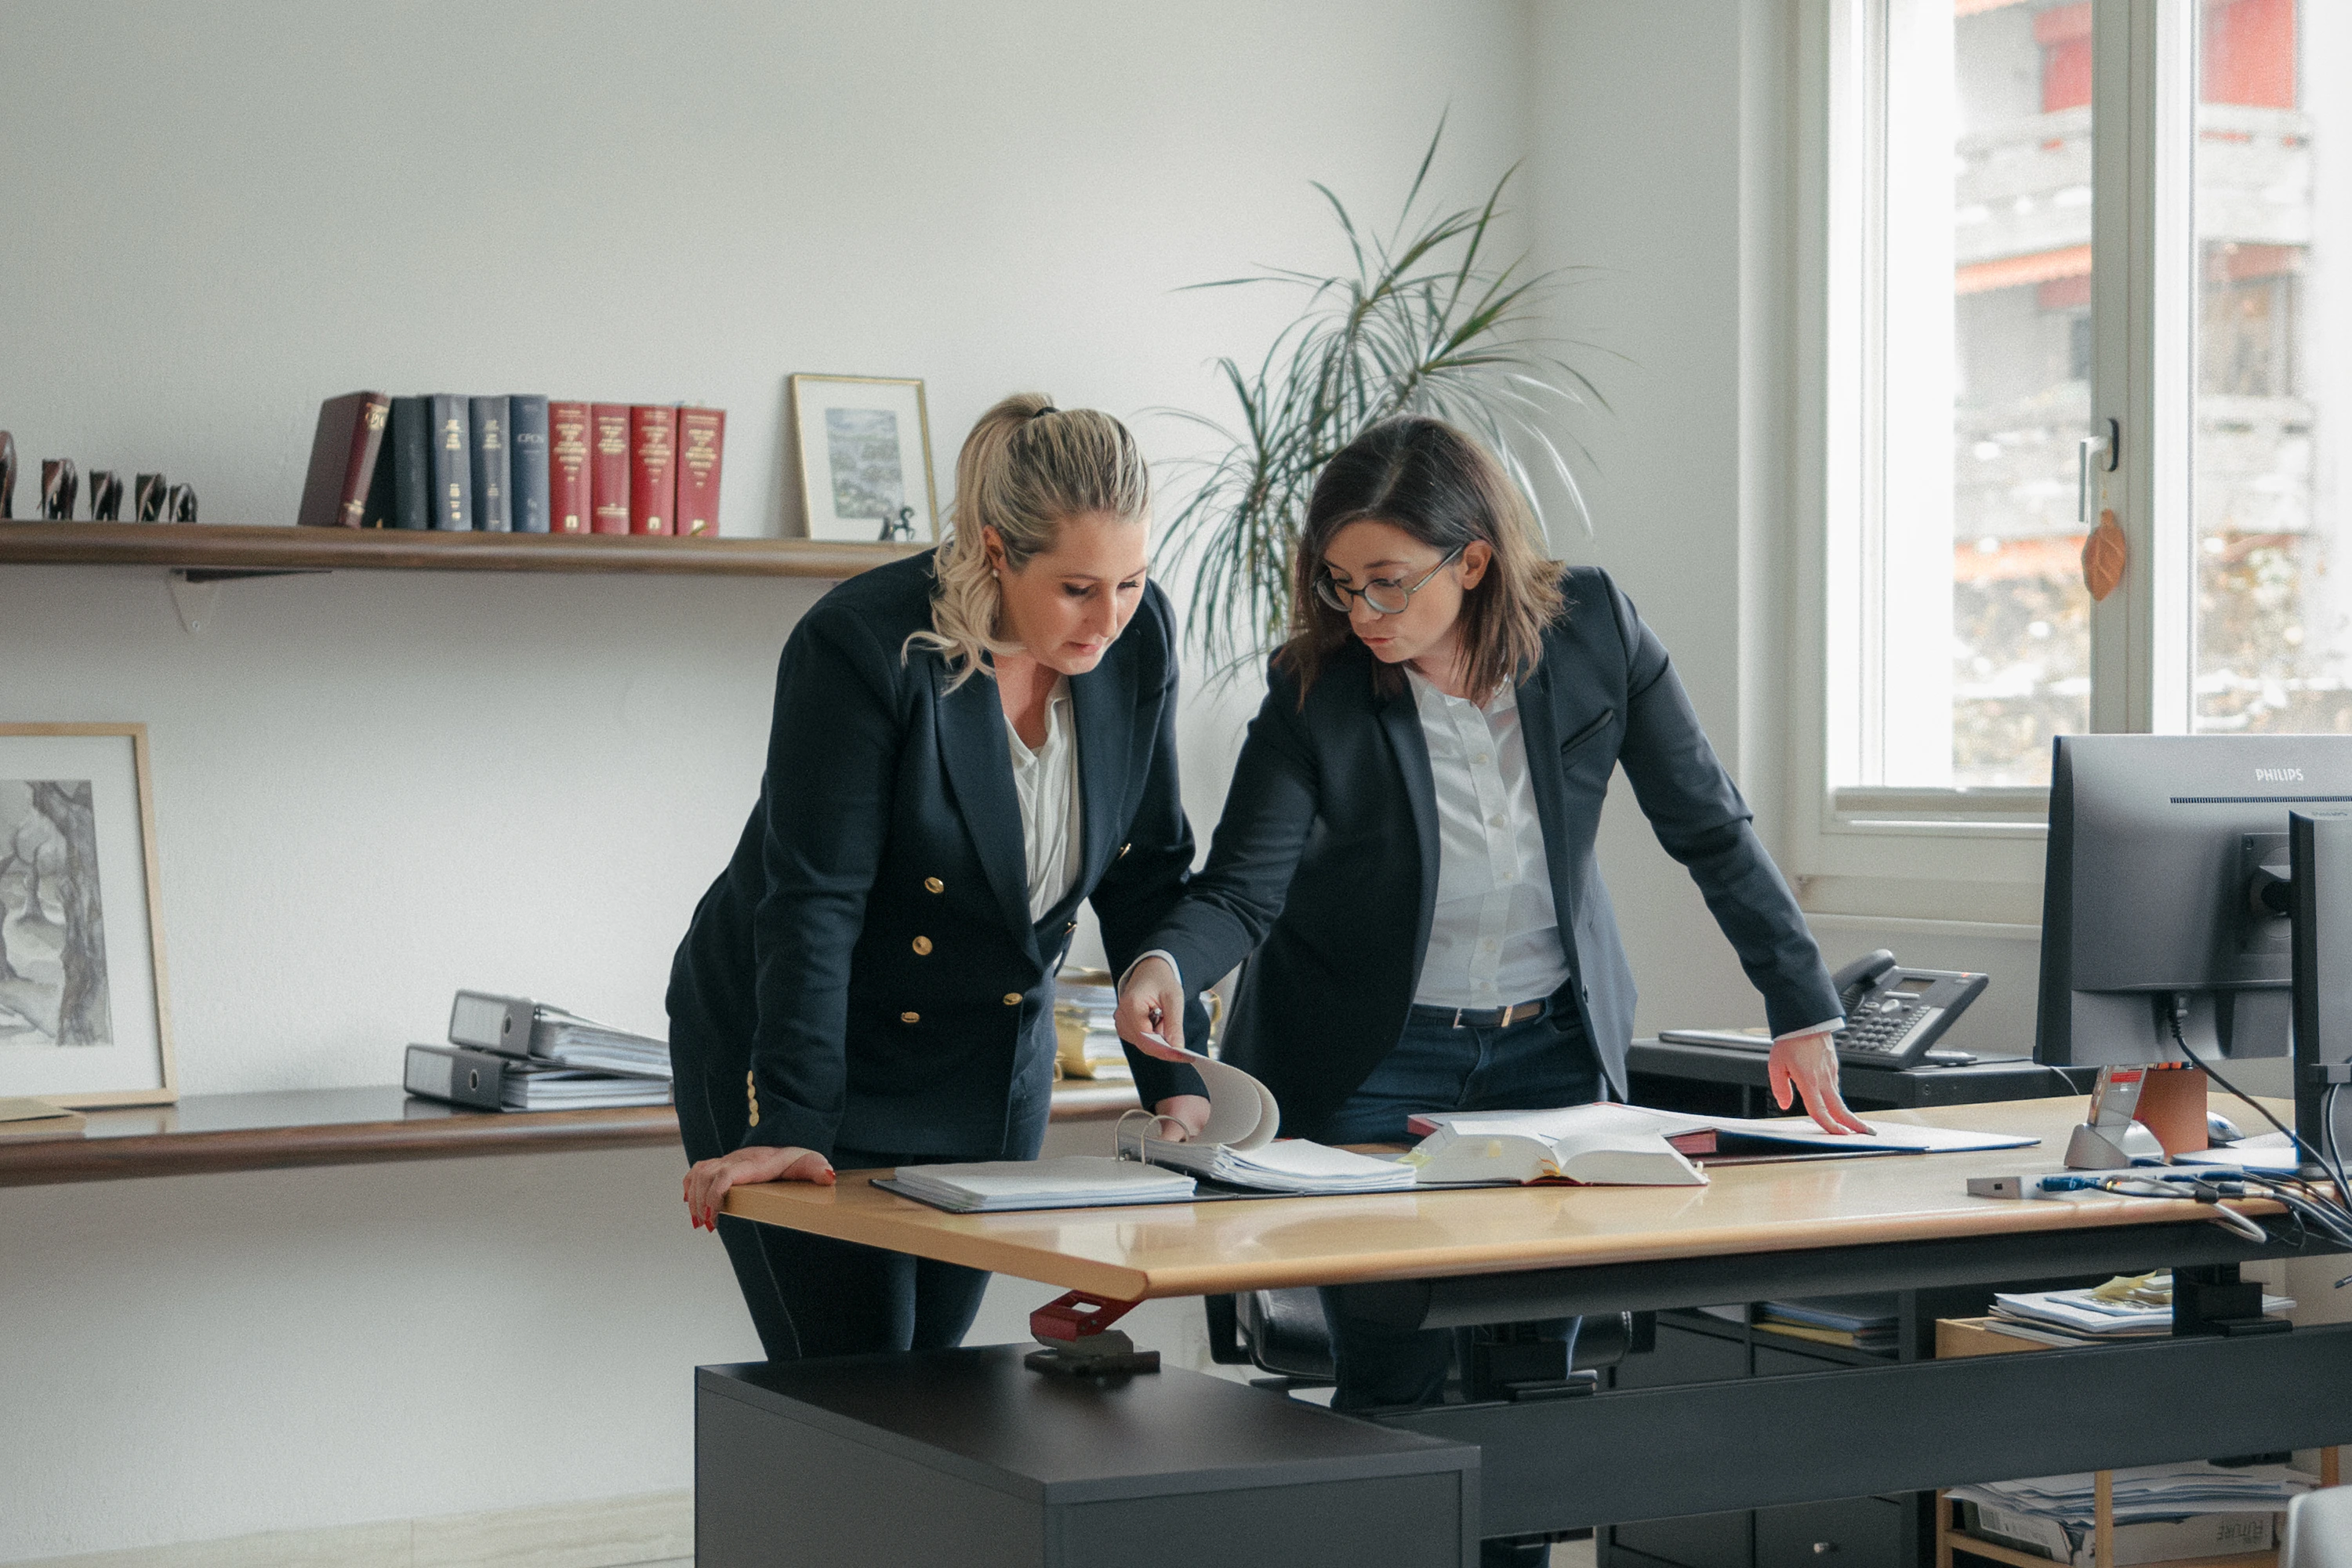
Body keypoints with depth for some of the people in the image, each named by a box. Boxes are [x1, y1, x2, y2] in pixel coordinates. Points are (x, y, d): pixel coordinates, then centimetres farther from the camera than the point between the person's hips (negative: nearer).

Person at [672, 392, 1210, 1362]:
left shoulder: (1138, 638, -9)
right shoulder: (862, 644, -26)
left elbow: (1147, 873, 0)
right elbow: (812, 899, -28)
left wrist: (1179, 1087, -6)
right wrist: (785, 1129, -33)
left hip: (989, 1069, 5)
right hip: (807, 1061, -5)